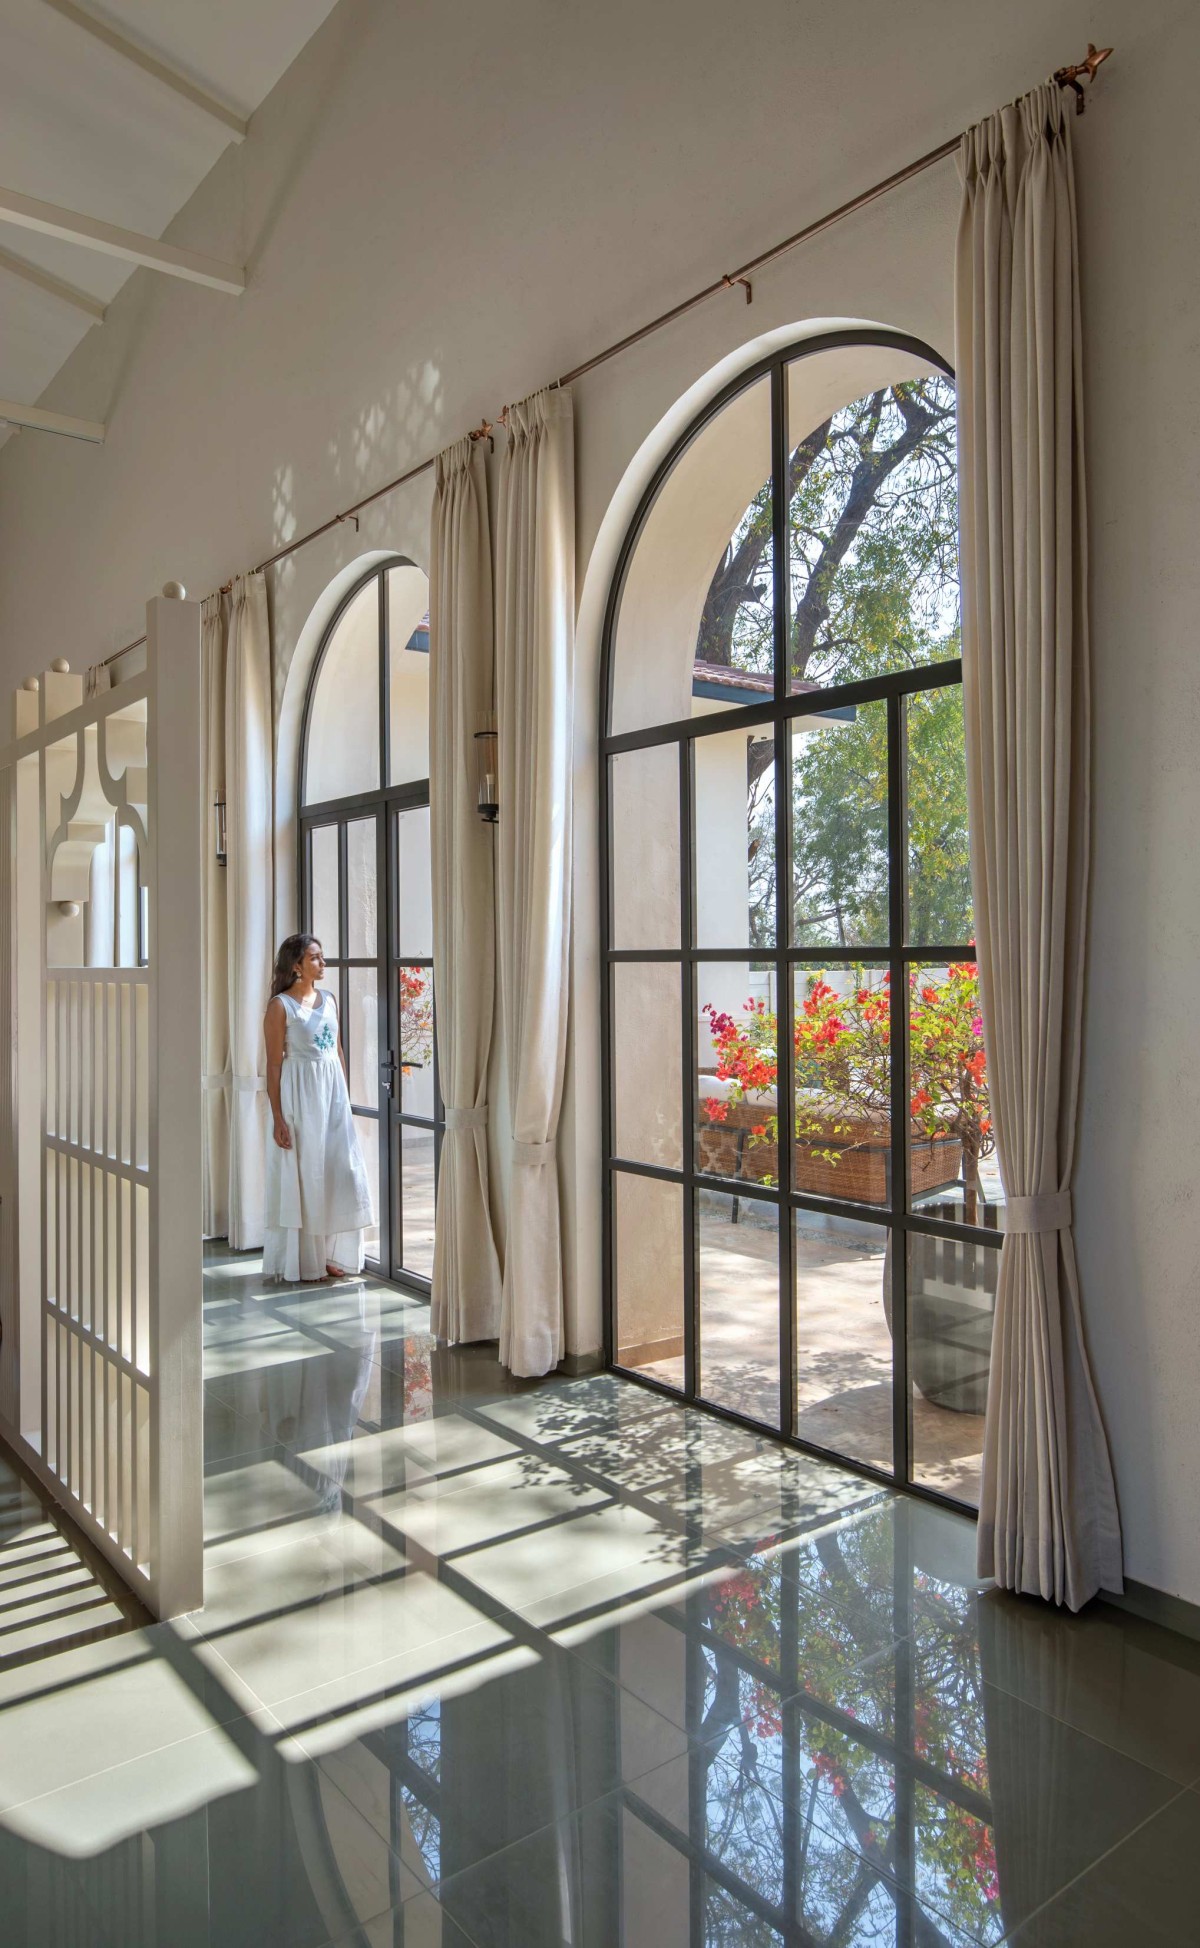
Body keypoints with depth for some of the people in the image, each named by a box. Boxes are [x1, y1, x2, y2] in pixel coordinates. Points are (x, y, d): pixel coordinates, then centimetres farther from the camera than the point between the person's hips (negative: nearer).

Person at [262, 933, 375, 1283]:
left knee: (340, 1173, 6)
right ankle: (299, 1264, 13)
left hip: (333, 1093, 6)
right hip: (299, 1096, -6)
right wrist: (278, 1118, -14)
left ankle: (330, 1255, 19)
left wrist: (344, 1095, 13)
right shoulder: (280, 1005, -8)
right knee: (301, 1177, 1)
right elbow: (274, 1064, -10)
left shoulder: (329, 999, 10)